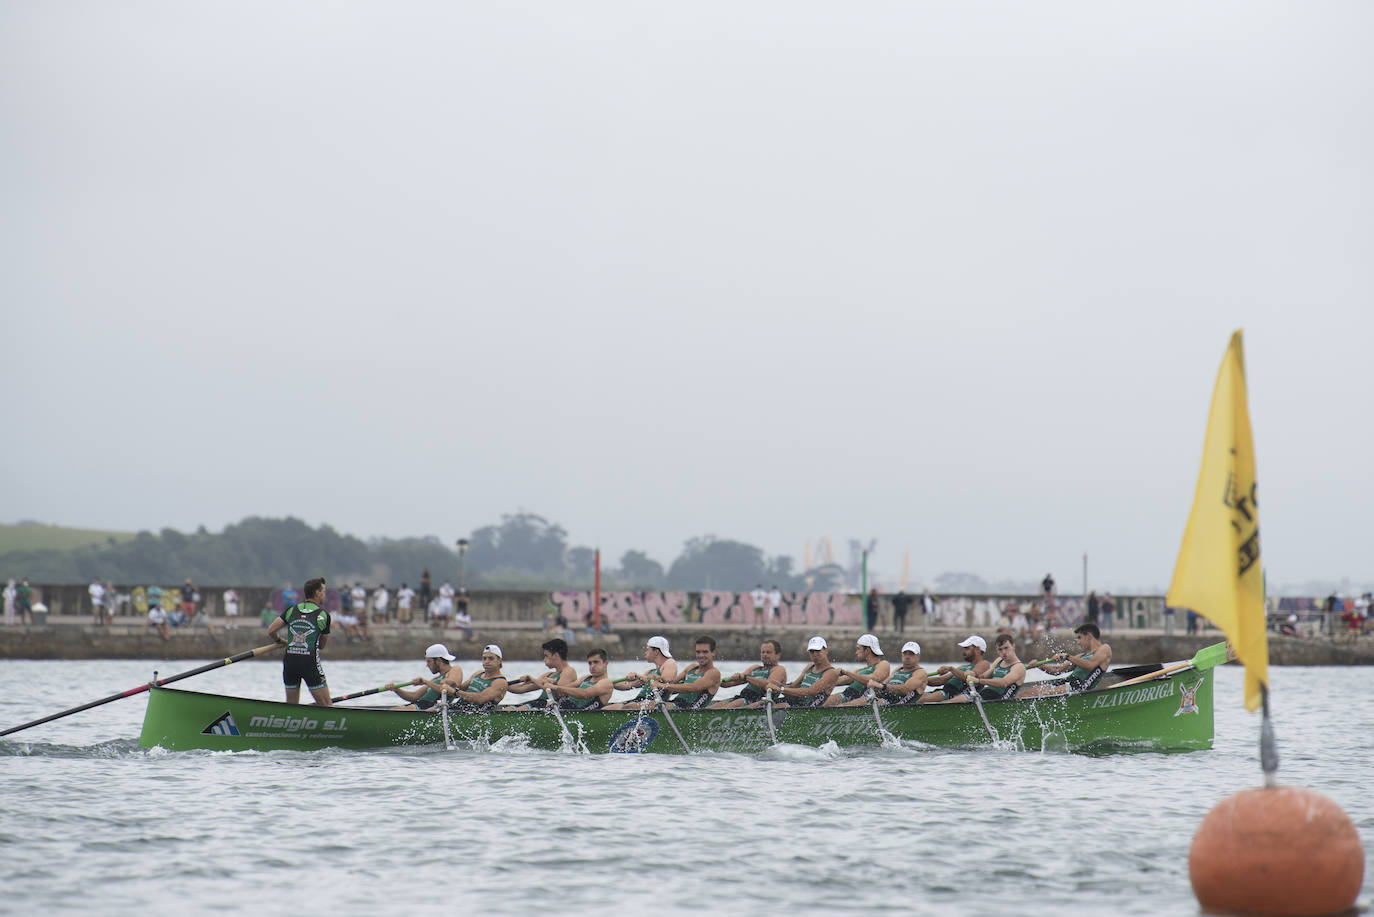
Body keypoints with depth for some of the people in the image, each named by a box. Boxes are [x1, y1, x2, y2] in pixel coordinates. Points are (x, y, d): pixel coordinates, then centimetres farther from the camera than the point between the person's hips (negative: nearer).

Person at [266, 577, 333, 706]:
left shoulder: (291, 611, 9)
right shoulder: (323, 615, 1)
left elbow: (270, 631, 5)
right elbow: (322, 646, 10)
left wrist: (280, 641, 26)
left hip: (289, 661, 4)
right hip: (310, 661, -4)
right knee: (326, 707, -1)